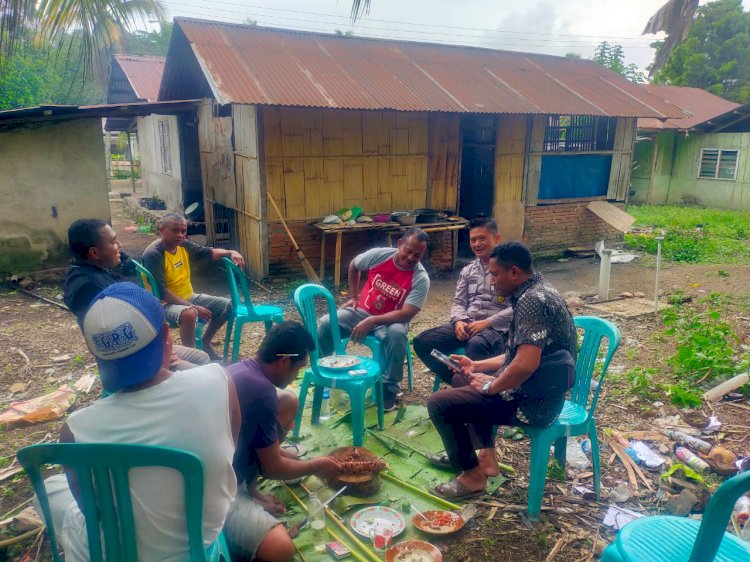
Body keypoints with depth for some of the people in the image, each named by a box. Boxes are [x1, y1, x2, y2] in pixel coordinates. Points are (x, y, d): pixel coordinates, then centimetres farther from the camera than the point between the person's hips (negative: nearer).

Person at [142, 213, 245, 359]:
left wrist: (231, 253, -8)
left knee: (227, 305, 6)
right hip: (166, 304, -8)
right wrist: (194, 307, -26)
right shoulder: (153, 254, -22)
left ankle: (205, 342, 23)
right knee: (189, 314, -39)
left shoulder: (183, 244, -1)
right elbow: (162, 292, -25)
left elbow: (208, 252, 12)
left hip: (189, 297, 9)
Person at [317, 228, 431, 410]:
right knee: (326, 324, -18)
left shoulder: (421, 279, -18)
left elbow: (406, 314, -25)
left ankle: (388, 390, -17)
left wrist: (372, 321, -31)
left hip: (391, 320, -2)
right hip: (361, 311, 3)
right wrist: (353, 296, 9)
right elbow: (353, 266, 10)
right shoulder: (378, 254, -12)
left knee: (397, 334, -37)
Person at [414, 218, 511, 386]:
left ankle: (467, 382, -19)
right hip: (467, 324, 6)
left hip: (496, 328, -6)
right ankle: (459, 380, -8)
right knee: (422, 342, -13)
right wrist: (459, 321, -8)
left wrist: (487, 323, -18)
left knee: (477, 345, -42)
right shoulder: (468, 270, 18)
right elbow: (458, 302, 15)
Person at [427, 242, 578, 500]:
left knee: (438, 403, -9)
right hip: (536, 391, 11)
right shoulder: (538, 293, 10)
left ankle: (473, 475, 6)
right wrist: (477, 366, 14)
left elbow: (525, 364, -32)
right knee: (466, 382, 29)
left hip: (531, 401, -11)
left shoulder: (531, 300, -23)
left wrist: (490, 387, -15)